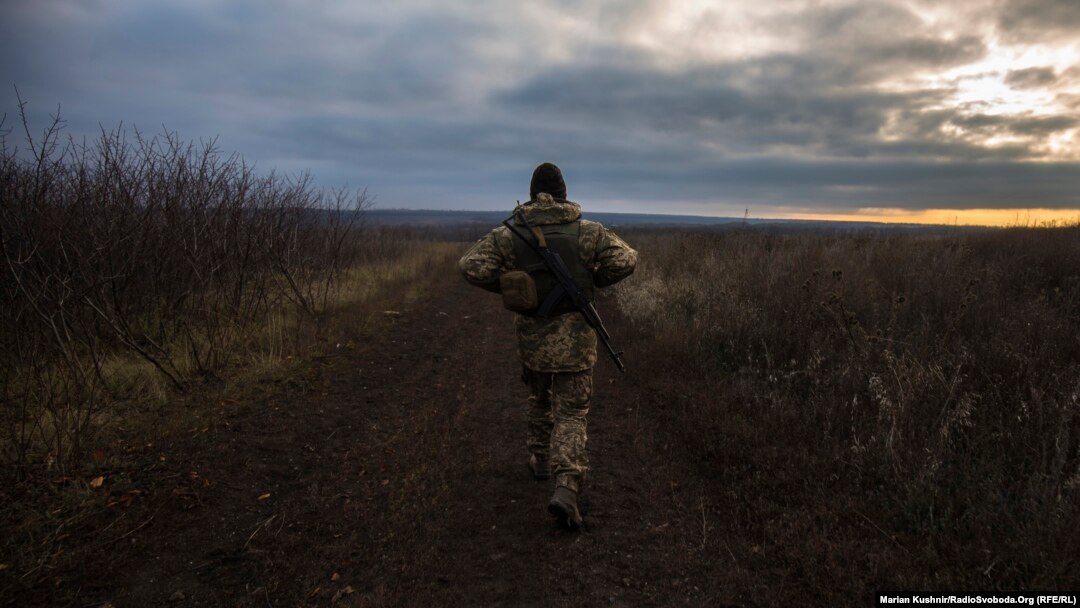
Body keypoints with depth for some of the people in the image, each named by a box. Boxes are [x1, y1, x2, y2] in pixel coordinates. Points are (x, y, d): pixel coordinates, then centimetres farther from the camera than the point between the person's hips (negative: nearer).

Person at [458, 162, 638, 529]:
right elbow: (626, 260, -9)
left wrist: (505, 286, 5)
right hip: (574, 335, -2)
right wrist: (593, 280, 7)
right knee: (571, 412, 3)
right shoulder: (587, 231, -4)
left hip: (531, 334, 2)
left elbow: (471, 267, -10)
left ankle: (540, 459, 41)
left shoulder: (509, 234, -2)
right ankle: (566, 486, -13)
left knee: (540, 399, 26)